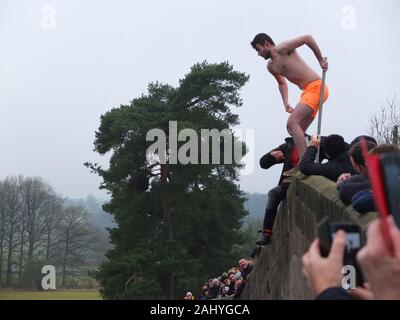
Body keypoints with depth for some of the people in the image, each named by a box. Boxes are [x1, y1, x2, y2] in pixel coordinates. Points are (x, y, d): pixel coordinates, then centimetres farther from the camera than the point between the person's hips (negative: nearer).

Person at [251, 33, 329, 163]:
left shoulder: (283, 49, -9)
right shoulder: (271, 66, 16)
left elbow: (308, 38, -17)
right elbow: (282, 83, 32)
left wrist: (321, 60, -15)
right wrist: (286, 103, 18)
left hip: (316, 87, -10)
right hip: (308, 92, 10)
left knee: (292, 122, -21)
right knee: (298, 130, 9)